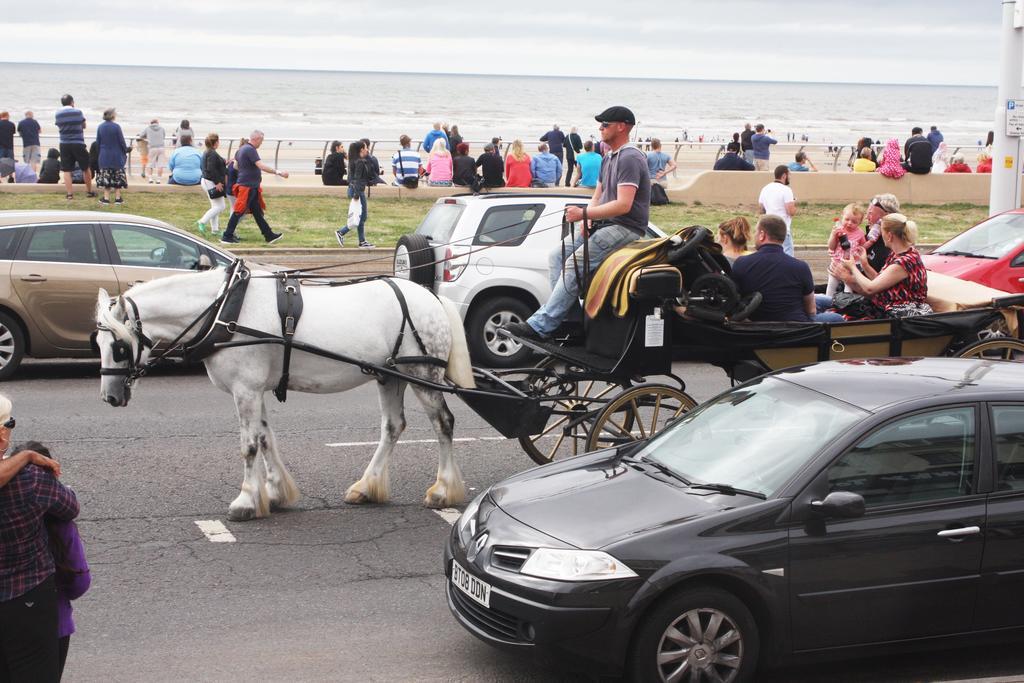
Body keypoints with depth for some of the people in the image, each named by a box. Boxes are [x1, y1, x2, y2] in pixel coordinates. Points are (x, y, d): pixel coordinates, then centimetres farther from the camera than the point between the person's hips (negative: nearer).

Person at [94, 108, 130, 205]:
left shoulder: (100, 127, 0)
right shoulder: (116, 127, -12)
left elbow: (98, 142, 6)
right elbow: (122, 142, -8)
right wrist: (125, 151, 7)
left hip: (104, 156, 3)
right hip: (116, 156, -3)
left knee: (106, 177, 7)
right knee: (117, 177, 6)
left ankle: (106, 198, 4)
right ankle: (117, 198, 7)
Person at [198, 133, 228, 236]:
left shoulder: (207, 153, 15)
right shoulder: (212, 154, -18)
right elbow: (211, 170, -25)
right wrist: (217, 182, -23)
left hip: (207, 181, 11)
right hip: (212, 183, -11)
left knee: (215, 206, 14)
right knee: (220, 206, -9)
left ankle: (214, 229, 15)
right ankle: (202, 222, -15)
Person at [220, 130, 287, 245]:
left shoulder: (241, 149, 14)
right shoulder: (250, 150, -17)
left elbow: (235, 165, 24)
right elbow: (261, 166, -27)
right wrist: (278, 172, -28)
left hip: (251, 187, 10)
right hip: (248, 187, -10)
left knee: (257, 212, 11)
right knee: (239, 212, -4)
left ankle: (269, 235, 14)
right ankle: (227, 236, 1)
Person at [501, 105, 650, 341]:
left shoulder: (630, 159, -14)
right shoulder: (609, 159, 20)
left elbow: (623, 205, -24)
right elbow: (597, 197, 20)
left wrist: (584, 213, -21)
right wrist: (586, 219, -2)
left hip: (625, 228, -10)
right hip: (605, 224, 10)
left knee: (574, 263, -22)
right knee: (558, 255, 0)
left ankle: (541, 326, -25)